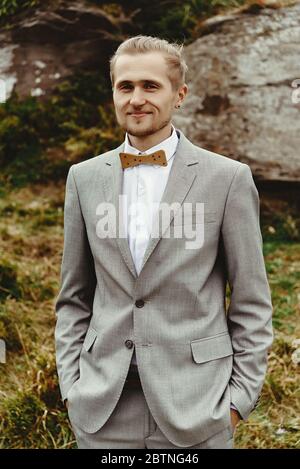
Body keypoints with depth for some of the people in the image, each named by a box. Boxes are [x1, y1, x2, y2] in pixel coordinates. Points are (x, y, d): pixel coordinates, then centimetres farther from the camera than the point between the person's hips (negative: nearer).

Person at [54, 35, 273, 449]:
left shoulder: (229, 178, -6)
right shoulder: (84, 177, 4)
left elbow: (252, 304, -3)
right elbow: (74, 297, 9)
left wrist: (239, 398, -5)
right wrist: (71, 385, 4)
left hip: (196, 407, -2)